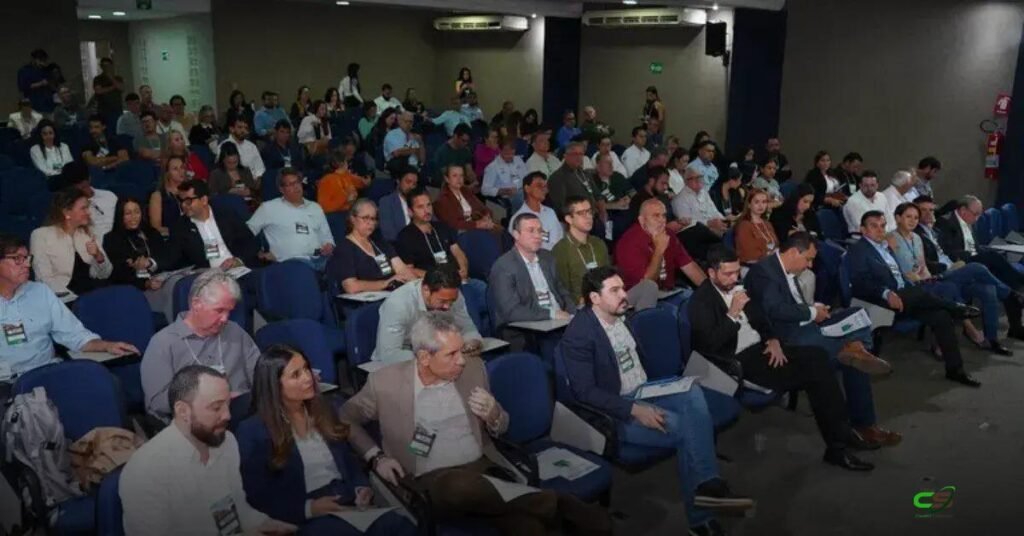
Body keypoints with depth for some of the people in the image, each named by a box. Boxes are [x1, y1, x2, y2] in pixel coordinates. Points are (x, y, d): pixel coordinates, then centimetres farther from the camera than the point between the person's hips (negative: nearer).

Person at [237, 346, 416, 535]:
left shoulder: (322, 409, 15)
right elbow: (258, 498, -5)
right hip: (304, 518, -5)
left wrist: (362, 486, -1)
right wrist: (307, 508, -17)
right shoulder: (253, 430, -3)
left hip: (348, 502, 5)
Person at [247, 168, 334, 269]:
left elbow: (326, 236, 29)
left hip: (321, 259, 4)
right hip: (292, 261, -3)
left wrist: (329, 246, 6)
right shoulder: (269, 207, 14)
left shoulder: (315, 207, 26)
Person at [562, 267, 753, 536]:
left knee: (693, 393, -21)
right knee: (684, 428, -24)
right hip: (613, 413, -7)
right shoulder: (578, 334, -16)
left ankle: (706, 484, -24)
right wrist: (634, 410, -27)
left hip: (642, 395, 7)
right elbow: (585, 392, -20)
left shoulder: (621, 316, 9)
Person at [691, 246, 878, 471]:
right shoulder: (701, 301, -10)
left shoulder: (737, 288, 13)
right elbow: (710, 345, -19)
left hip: (761, 347, 8)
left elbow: (759, 317, 19)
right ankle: (838, 445, -8)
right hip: (738, 361, -8)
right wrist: (732, 314, -22)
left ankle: (841, 434, -8)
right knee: (811, 371, -19)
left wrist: (773, 340, 0)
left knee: (817, 356, -13)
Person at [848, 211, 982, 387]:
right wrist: (886, 293, -30)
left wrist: (913, 288, 4)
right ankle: (956, 309, -10)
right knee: (918, 292, -33)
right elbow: (860, 282, -17)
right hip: (883, 301, -8)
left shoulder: (886, 247, 24)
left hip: (903, 296, 8)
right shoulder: (857, 250, -3)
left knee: (941, 316, -12)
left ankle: (955, 369, -9)